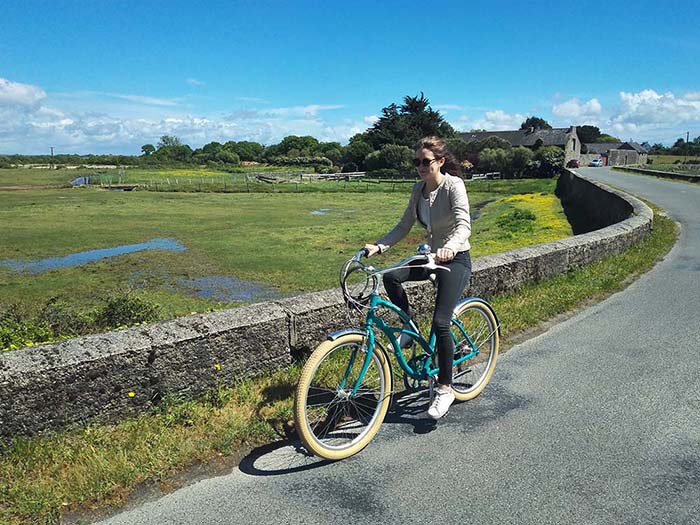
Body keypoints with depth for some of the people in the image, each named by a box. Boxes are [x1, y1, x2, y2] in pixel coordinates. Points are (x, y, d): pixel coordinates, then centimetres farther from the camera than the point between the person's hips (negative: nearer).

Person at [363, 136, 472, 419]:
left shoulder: (453, 185, -17)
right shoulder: (419, 188, 3)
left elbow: (464, 225, -30)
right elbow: (404, 226, 2)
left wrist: (450, 247, -51)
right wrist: (379, 245, -14)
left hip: (456, 260, -6)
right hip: (432, 257, 6)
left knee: (440, 322, -16)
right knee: (390, 277, -21)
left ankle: (445, 389, 2)